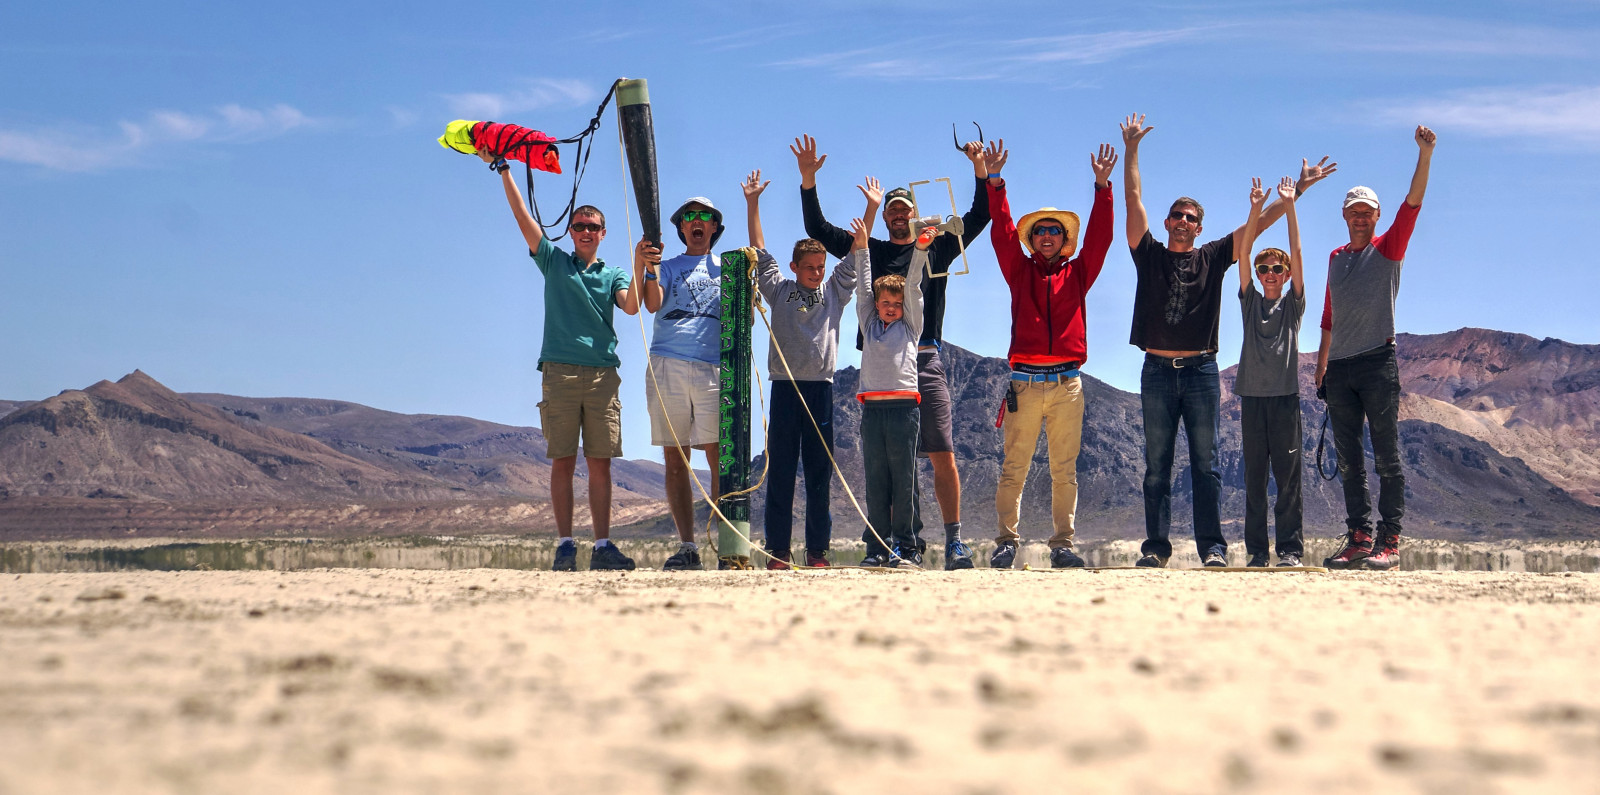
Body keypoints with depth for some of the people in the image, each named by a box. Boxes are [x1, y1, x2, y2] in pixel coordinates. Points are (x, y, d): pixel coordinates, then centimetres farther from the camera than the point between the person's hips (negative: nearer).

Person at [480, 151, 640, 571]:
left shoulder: (612, 275, 15)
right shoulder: (554, 262, 14)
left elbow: (631, 306, -4)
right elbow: (523, 217, 8)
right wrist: (503, 170, 4)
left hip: (602, 374, 1)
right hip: (560, 373, -1)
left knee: (600, 462, -1)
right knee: (562, 461, -3)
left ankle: (602, 545, -1)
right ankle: (565, 544, -1)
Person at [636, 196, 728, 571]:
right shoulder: (666, 267, 21)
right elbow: (653, 304, 2)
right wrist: (648, 268, -14)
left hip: (714, 368, -1)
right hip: (667, 367, 1)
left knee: (719, 457, -10)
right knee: (675, 460, -1)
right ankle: (687, 547, 1)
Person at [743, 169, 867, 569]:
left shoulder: (834, 292, 13)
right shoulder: (779, 291, 10)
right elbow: (760, 252, 9)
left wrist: (872, 208, 9)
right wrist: (752, 203, 5)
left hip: (821, 387, 1)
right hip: (785, 387, -1)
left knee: (820, 473, 2)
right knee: (780, 471, -1)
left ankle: (818, 551, 5)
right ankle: (777, 551, 0)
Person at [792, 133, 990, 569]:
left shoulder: (939, 247, 16)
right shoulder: (869, 251, 17)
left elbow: (978, 218, 9)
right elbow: (818, 229, 13)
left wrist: (980, 169, -3)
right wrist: (808, 179, 3)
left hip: (925, 361, -1)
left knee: (943, 455, -6)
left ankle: (954, 540, -3)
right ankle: (909, 541, 3)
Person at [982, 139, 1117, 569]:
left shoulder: (1077, 274, 15)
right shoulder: (1020, 271, 13)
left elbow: (1099, 236, 7)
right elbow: (1001, 232, 5)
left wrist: (1102, 185, 0)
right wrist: (995, 181, -3)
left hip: (1067, 384, 1)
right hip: (1025, 383, -1)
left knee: (1065, 469, 2)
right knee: (1014, 468, -2)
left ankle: (1063, 544, 5)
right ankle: (1006, 541, 2)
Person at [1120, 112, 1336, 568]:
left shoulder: (1213, 258, 11)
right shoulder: (1149, 256, 9)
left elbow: (1259, 223, 10)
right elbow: (1133, 200, 5)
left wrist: (1297, 190, 7)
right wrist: (1131, 149, 3)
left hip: (1201, 370, 0)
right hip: (1158, 371, 0)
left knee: (1205, 463, 0)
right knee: (1157, 464, 2)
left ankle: (1213, 547, 0)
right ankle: (1156, 547, 3)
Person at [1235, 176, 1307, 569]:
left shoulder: (1293, 304, 10)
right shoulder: (1250, 301, 13)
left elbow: (1296, 254, 0)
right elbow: (1243, 253, 4)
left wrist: (1289, 206, -6)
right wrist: (1256, 209, -5)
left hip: (1285, 394, -1)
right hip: (1252, 395, 2)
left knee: (1288, 477, -3)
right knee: (1254, 477, 2)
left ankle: (1290, 549, 0)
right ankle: (1257, 551, 4)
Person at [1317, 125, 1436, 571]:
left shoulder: (1388, 249, 3)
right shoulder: (1336, 258, 18)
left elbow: (1413, 203, -11)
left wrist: (1425, 155, -22)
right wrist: (1321, 366, 17)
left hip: (1377, 362, -6)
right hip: (1340, 367, 6)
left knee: (1387, 455, -6)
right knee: (1349, 460, 6)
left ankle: (1390, 542, -7)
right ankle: (1359, 539, 10)